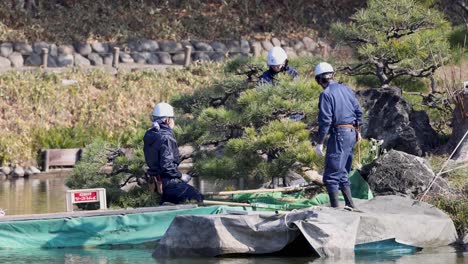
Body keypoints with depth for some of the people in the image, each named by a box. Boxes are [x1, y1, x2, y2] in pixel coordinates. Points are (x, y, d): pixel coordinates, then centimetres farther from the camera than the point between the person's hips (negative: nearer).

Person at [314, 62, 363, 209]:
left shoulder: (326, 94, -11)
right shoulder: (346, 89, 11)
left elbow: (325, 120, -15)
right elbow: (358, 111, 16)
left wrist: (320, 143, -11)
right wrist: (358, 131, 28)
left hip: (339, 133, -8)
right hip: (351, 133, 8)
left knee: (331, 175, -7)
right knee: (342, 173, 18)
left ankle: (335, 207, -11)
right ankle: (350, 205, 17)